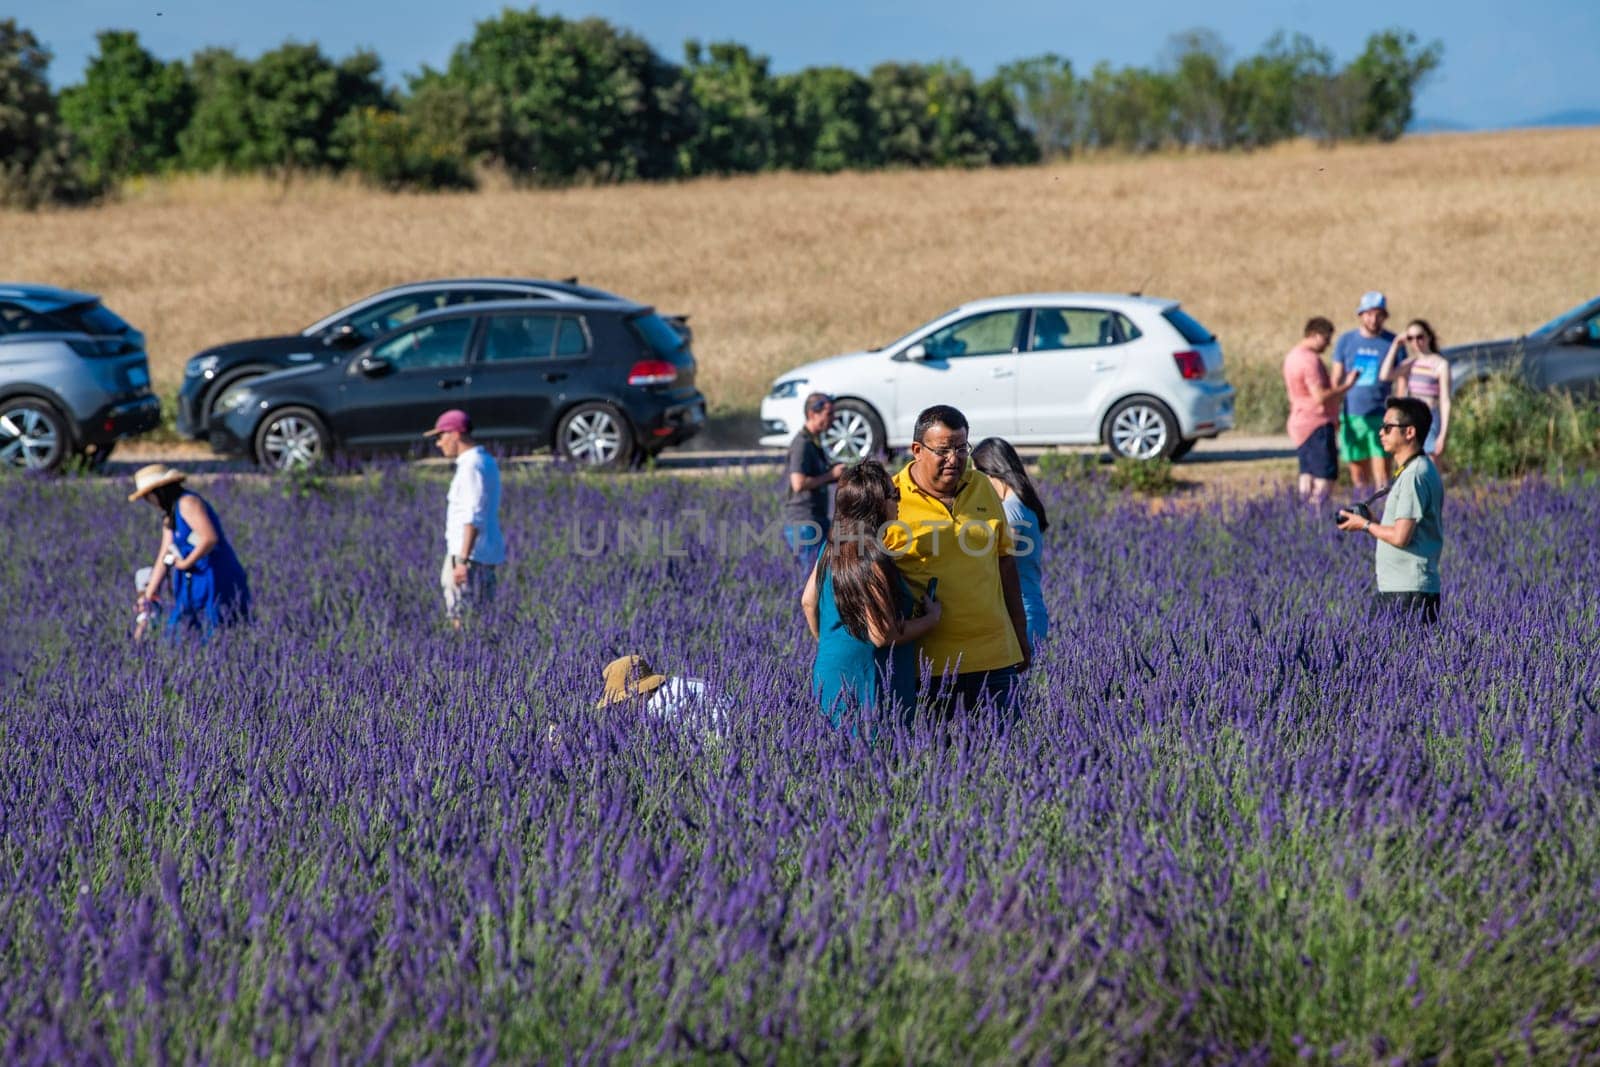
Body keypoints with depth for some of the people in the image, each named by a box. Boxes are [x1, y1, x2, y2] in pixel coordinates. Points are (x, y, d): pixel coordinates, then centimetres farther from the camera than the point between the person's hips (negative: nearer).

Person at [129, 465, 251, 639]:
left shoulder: (188, 503, -11)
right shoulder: (169, 517, 18)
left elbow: (210, 538, -24)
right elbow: (164, 559, 19)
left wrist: (186, 563, -13)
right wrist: (148, 595, 15)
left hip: (216, 584, -10)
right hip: (197, 587, 10)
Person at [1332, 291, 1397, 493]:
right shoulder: (1346, 341, 6)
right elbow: (1336, 379, 9)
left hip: (1380, 416, -2)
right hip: (1351, 415, 2)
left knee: (1382, 473, -10)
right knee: (1358, 473, 6)